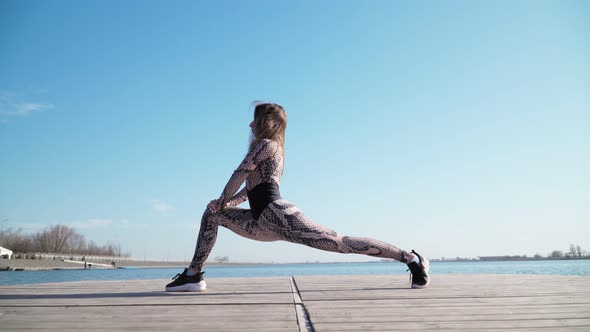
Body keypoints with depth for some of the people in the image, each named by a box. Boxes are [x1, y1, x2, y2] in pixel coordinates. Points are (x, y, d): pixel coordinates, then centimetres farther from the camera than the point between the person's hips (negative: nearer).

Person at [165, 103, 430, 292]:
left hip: (276, 215, -10)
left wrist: (222, 201, 9)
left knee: (341, 242, -12)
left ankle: (410, 258, -5)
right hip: (263, 222, 10)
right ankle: (193, 275, 12)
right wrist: (227, 203, 12)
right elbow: (252, 187, 25)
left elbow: (239, 174, -5)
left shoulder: (266, 144, -3)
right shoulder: (272, 149, 25)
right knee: (212, 214, 14)